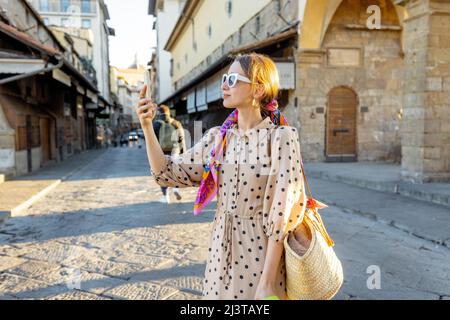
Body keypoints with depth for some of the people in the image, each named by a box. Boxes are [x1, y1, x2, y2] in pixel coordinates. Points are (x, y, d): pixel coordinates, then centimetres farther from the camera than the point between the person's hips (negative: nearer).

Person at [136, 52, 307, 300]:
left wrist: (267, 283, -18)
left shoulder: (281, 138, -15)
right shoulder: (218, 137, 2)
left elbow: (281, 216, -18)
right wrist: (147, 126, -9)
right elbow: (167, 173, 2)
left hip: (261, 254, -5)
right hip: (221, 248, 5)